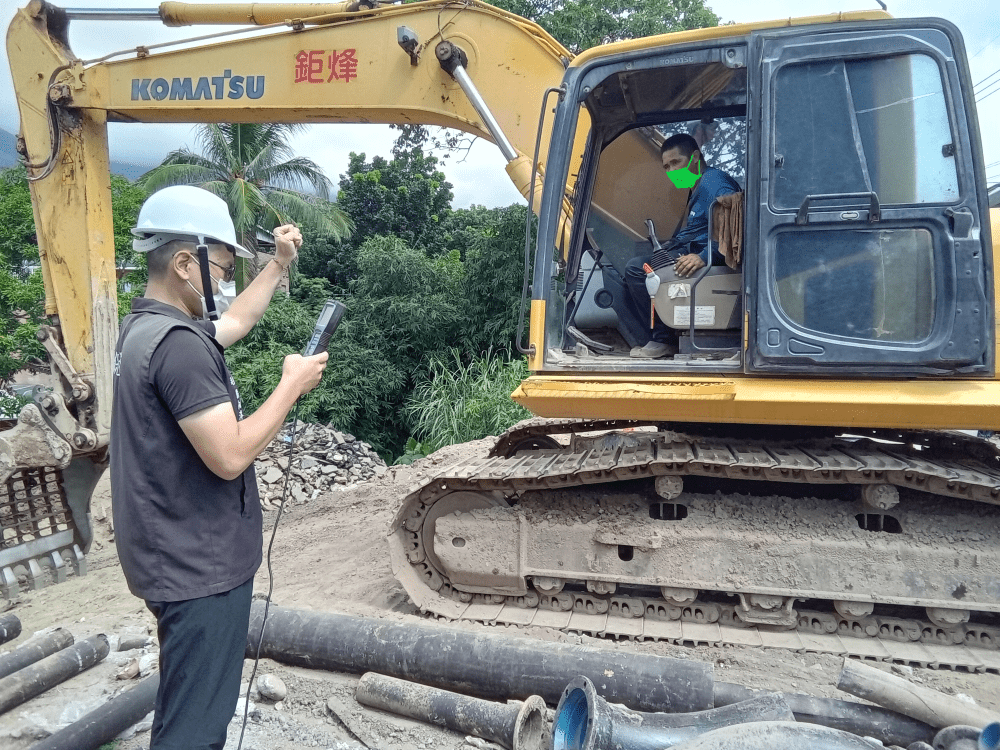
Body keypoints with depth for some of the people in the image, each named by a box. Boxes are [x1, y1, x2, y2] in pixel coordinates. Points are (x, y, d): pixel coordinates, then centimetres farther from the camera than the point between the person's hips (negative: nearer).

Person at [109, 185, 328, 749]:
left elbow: (235, 321, 25)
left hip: (185, 559, 10)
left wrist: (280, 264, 25)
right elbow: (230, 456, -28)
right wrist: (293, 385, -17)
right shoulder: (178, 343, -24)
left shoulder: (148, 326, 9)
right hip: (200, 567, -10)